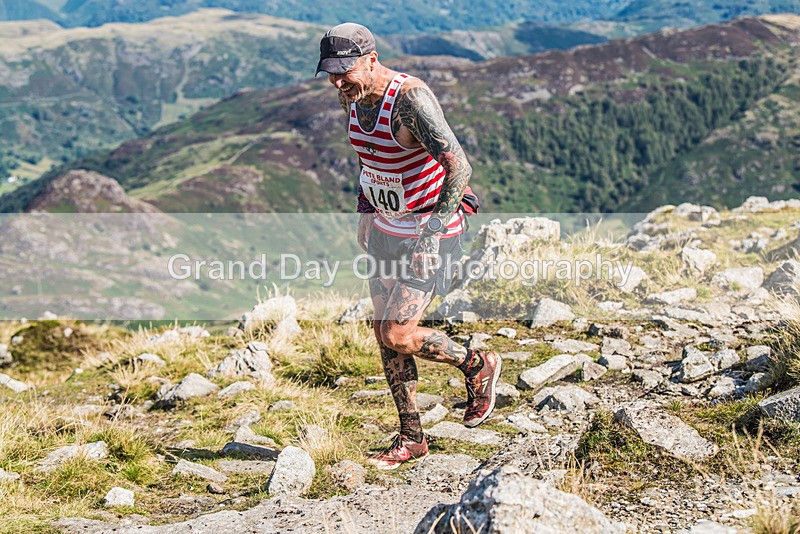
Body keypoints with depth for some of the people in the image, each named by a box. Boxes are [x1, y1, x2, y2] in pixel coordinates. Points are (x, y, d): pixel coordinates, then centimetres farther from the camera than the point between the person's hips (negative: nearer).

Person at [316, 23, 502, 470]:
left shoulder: (410, 98, -25)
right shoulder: (353, 97, 0)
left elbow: (459, 167, -30)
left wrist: (433, 234, -32)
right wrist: (366, 208, 18)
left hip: (431, 232, -8)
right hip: (387, 228, 8)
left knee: (396, 336, -12)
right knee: (386, 335, 9)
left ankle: (478, 367, 15)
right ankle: (411, 438, 22)